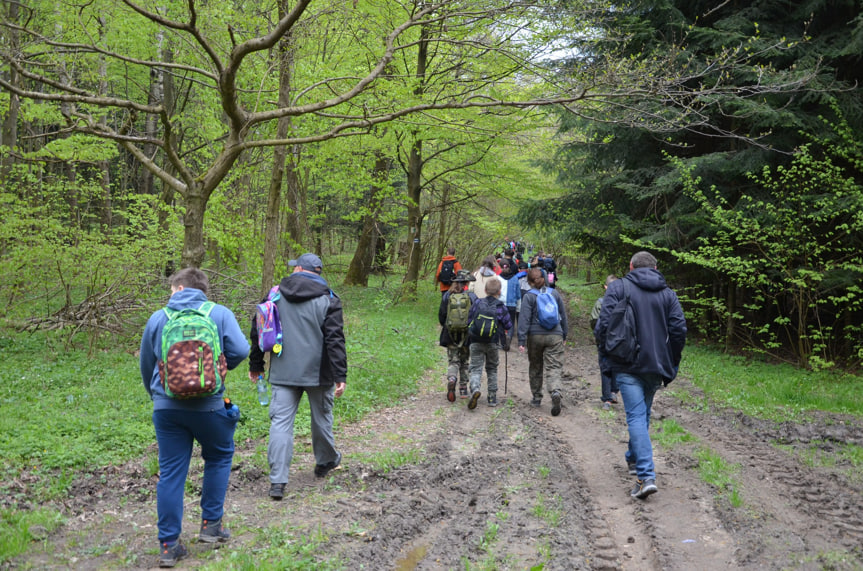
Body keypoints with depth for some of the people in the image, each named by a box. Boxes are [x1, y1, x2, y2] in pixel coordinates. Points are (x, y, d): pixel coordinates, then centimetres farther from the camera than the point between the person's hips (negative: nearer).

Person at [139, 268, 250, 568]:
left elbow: (146, 366, 17)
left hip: (166, 406, 2)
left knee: (170, 472, 8)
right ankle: (211, 525, 23)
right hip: (208, 405, -2)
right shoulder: (219, 313, 1)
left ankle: (169, 545, 11)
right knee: (219, 457, 22)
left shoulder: (157, 319, 8)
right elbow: (241, 350, -9)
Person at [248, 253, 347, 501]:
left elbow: (258, 331, 10)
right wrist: (340, 376, -10)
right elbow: (335, 340, -11)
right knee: (321, 418, 18)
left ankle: (277, 481, -7)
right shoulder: (327, 300, -5)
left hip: (283, 373, 1)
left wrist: (256, 366, 20)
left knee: (280, 422, -1)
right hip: (318, 373, -1)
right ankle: (326, 462, 38)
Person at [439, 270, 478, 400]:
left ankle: (451, 378, -23)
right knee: (465, 362, 15)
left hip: (451, 335, 1)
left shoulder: (447, 296, -1)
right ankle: (463, 388, 19)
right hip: (466, 335, -1)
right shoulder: (471, 297, -7)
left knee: (453, 361, 6)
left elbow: (441, 315, 3)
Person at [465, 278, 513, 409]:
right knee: (492, 369, 16)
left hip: (476, 342, 0)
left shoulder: (477, 304, 0)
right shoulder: (500, 306, -4)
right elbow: (508, 326, 1)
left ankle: (475, 389, -29)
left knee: (475, 368, -1)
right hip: (493, 343, 0)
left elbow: (468, 321, 5)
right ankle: (492, 397, 18)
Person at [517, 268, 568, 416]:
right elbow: (563, 315, 13)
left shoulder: (528, 296, -5)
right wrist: (564, 335, 24)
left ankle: (537, 398, 22)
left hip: (535, 336, -1)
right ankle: (555, 392, -28)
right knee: (554, 367, -3)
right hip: (555, 336, 1)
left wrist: (521, 341, -10)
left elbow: (524, 319, -10)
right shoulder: (554, 293, 6)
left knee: (535, 368, 14)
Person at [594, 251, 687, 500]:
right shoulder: (667, 293, 8)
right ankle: (633, 459, 38)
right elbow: (679, 330, 2)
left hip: (628, 365, -4)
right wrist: (671, 365, 11)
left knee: (636, 417, -7)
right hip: (656, 366, 4)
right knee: (643, 414, 21)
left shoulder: (618, 288, -3)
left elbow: (604, 324, -11)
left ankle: (646, 476, -17)